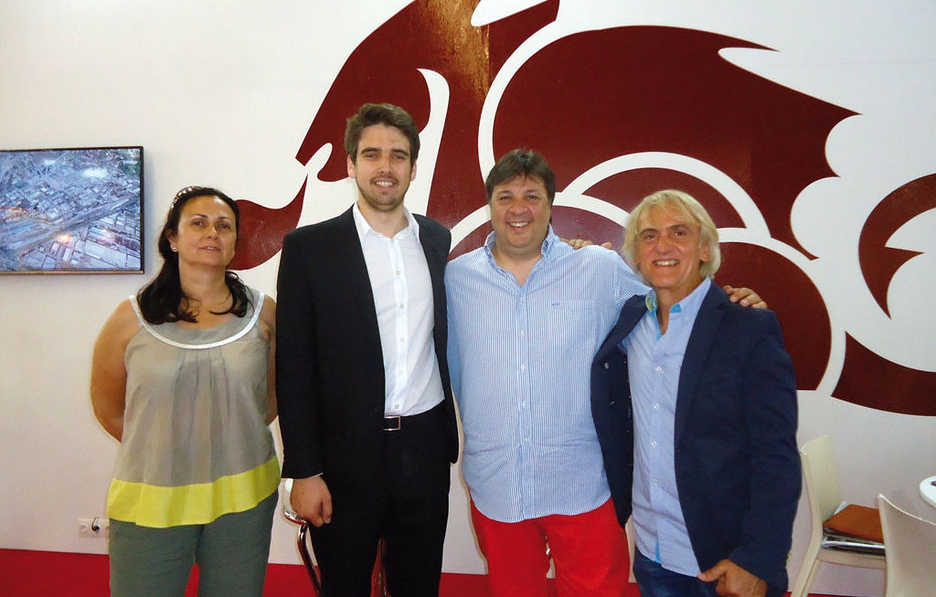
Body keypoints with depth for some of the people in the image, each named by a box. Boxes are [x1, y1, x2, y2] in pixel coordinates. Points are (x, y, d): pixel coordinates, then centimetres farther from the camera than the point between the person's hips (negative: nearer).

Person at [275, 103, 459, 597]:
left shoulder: (438, 240, 5)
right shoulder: (309, 246, -5)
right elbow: (294, 368, -6)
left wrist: (451, 438, 7)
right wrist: (303, 470, -9)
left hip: (426, 449, 3)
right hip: (347, 455, -2)